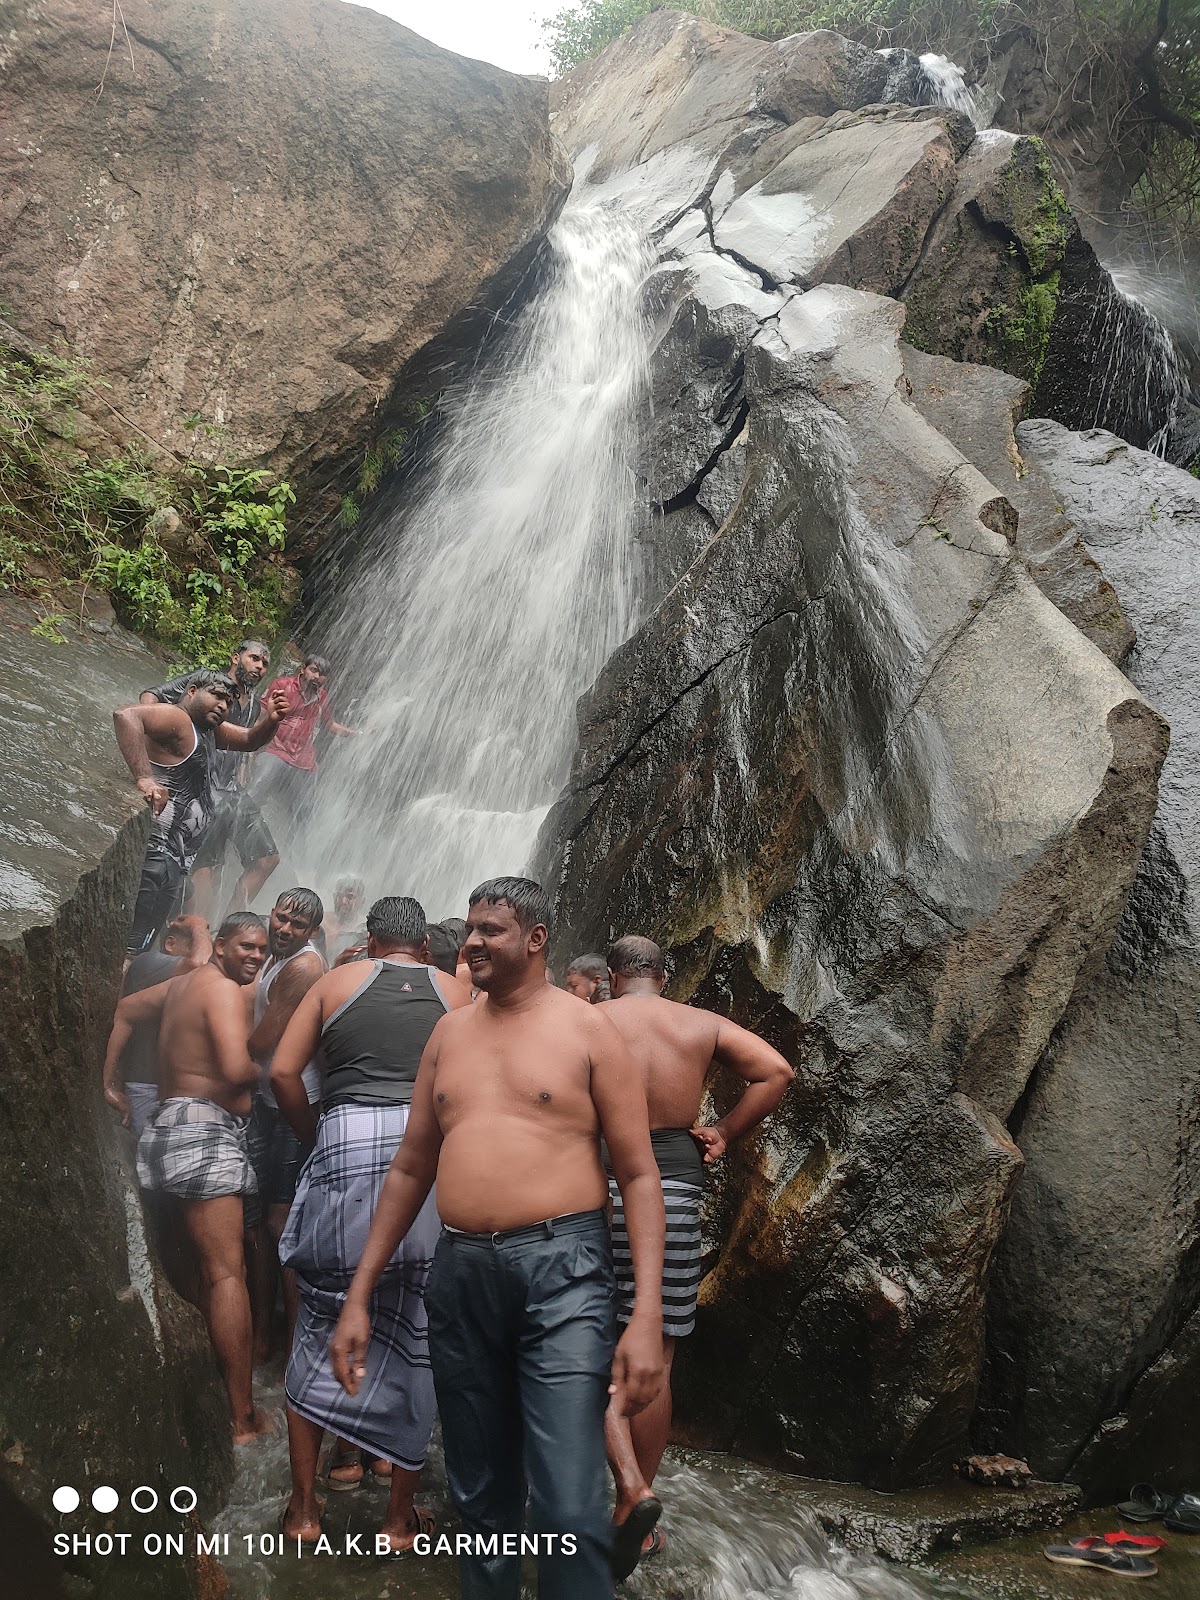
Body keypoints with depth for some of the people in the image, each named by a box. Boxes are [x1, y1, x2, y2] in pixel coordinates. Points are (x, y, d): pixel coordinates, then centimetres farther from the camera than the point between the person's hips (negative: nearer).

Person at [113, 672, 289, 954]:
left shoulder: (208, 730, 18)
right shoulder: (176, 719, -11)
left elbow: (251, 740, 30)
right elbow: (125, 715, -28)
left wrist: (270, 719, 8)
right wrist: (144, 778, -36)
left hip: (175, 861, 10)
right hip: (156, 854, -10)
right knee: (130, 947, -16)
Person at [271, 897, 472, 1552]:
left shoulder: (336, 982, 13)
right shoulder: (457, 994, 13)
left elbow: (283, 1071, 6)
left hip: (345, 1146, 0)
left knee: (323, 1324, 12)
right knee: (417, 1332, 8)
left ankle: (304, 1505, 19)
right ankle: (401, 1516, 16)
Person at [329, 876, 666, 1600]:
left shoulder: (588, 1029, -1)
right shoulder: (450, 1032, 14)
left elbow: (639, 1175, -3)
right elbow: (411, 1169, 18)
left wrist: (648, 1314, -13)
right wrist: (359, 1295, 13)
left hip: (561, 1272, -5)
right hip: (460, 1275, 5)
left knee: (570, 1513, -8)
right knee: (480, 1499, 15)